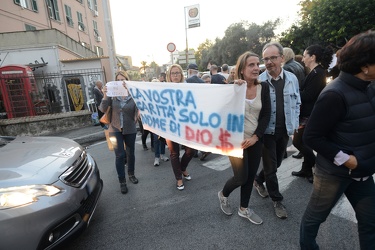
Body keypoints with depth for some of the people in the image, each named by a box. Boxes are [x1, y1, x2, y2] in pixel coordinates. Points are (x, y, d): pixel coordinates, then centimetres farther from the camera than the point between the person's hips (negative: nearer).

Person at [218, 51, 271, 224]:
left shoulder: (263, 87, 0)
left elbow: (266, 114, 0)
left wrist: (256, 136, -9)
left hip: (255, 140, 4)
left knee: (251, 176, 13)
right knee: (241, 177, 0)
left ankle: (244, 209, 35)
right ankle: (223, 195, 33)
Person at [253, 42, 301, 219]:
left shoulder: (292, 78, 0)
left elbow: (296, 103, 9)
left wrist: (294, 124, 7)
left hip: (285, 130, 5)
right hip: (267, 130, -4)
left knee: (277, 163, 19)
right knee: (270, 167, 6)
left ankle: (258, 180, 44)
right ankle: (277, 200, 25)